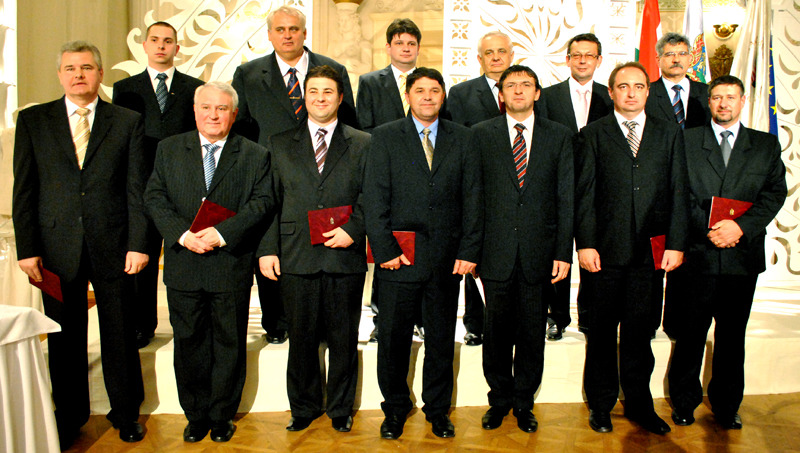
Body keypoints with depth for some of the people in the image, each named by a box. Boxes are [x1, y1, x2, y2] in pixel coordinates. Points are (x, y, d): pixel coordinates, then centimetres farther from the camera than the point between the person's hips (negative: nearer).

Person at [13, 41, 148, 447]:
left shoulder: (128, 122, 4)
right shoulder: (33, 120, 7)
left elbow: (137, 189, 0)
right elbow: (24, 190, 4)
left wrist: (137, 244, -6)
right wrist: (26, 248, -3)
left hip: (113, 245, -1)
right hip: (57, 248, 1)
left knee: (120, 335, 8)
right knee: (64, 337, 10)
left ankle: (126, 414, 26)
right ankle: (69, 417, 28)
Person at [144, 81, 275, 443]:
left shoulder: (255, 155, 4)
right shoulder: (169, 149, 9)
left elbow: (262, 202, -6)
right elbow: (154, 197, 2)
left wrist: (222, 233, -18)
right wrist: (182, 234, -14)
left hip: (232, 265, -1)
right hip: (183, 267, 2)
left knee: (229, 344, 8)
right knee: (188, 344, 11)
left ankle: (221, 416, 24)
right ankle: (195, 415, 27)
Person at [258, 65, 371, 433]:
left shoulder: (362, 144, 8)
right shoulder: (281, 144, 11)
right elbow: (270, 200, 7)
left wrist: (352, 229, -12)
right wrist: (267, 248, -1)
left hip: (345, 257, 0)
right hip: (296, 258, 1)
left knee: (344, 339, 8)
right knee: (301, 338, 10)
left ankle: (341, 408, 26)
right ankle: (304, 407, 28)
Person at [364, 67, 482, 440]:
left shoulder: (462, 139, 9)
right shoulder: (385, 137, 4)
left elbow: (472, 199, 5)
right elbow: (375, 197, -2)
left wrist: (469, 251, -3)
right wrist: (384, 249, -10)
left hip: (447, 260, 2)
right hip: (398, 257, -1)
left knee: (442, 340, 11)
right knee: (393, 338, 7)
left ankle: (438, 409, 29)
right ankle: (395, 408, 27)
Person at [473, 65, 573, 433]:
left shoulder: (560, 136, 7)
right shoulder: (481, 134, 5)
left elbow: (566, 198, 3)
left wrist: (563, 252, -3)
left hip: (539, 253, 1)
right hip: (496, 252, 0)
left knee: (532, 333, 9)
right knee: (497, 331, 9)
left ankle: (524, 402, 28)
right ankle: (499, 398, 29)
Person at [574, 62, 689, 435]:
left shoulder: (669, 134, 11)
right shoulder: (592, 135, 5)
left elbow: (678, 192, 6)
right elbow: (584, 194, -1)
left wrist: (676, 244, -2)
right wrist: (585, 244, -9)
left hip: (650, 252, 2)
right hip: (604, 250, -1)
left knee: (639, 331, 11)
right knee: (601, 332, 9)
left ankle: (639, 404, 27)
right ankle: (601, 403, 24)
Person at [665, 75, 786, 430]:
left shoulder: (767, 145, 11)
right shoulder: (686, 141, 5)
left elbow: (774, 193, 2)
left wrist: (741, 226, -14)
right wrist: (709, 230, -12)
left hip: (743, 253, 2)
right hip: (697, 251, -2)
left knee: (732, 336, 10)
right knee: (690, 333, 4)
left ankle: (726, 407, 25)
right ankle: (684, 403, 20)